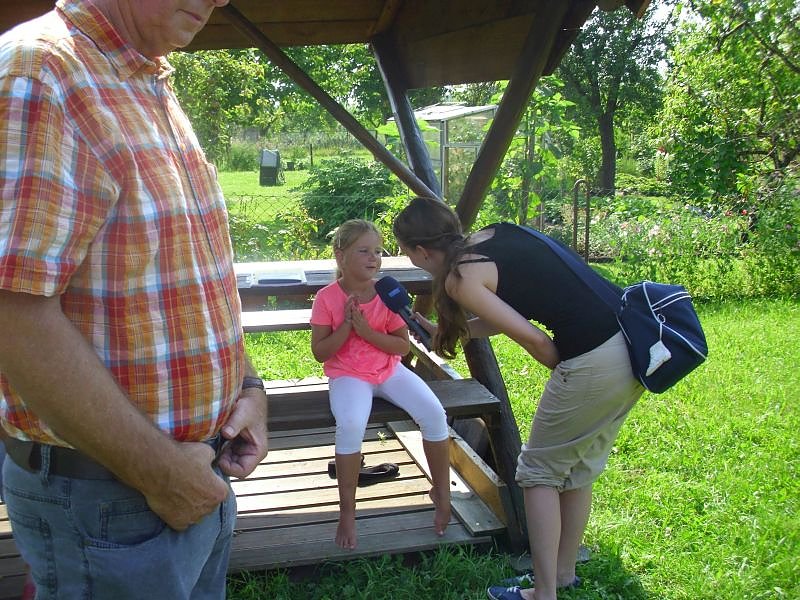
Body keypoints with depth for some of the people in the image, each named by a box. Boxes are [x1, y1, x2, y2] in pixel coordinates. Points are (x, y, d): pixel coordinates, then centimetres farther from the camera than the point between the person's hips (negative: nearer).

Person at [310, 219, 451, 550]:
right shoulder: (327, 298, -11)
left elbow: (402, 346, -4)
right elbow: (319, 352, -9)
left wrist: (365, 329, -18)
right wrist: (346, 326, -22)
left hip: (389, 370, 3)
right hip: (347, 374, -3)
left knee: (434, 413, -18)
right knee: (351, 424, -34)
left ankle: (442, 493, 6)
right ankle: (347, 513, -14)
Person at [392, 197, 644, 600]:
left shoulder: (460, 278, -8)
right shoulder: (498, 233, 15)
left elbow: (533, 340, -11)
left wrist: (563, 372, 7)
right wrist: (439, 331, 28)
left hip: (594, 362, -9)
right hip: (632, 344, 9)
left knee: (540, 471, 11)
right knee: (578, 469, 22)